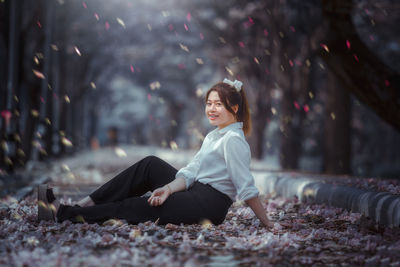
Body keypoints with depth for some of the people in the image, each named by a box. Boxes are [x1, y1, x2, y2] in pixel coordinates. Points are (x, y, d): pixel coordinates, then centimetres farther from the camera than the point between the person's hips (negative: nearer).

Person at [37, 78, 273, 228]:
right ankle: (88, 204, -2)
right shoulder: (213, 137, 16)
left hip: (209, 205, -9)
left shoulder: (233, 139, -14)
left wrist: (268, 224, -18)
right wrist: (168, 189, -10)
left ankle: (62, 213, -5)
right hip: (195, 192, 9)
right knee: (150, 165, 2)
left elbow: (247, 187, -16)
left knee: (133, 208, -10)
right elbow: (190, 172, 8)